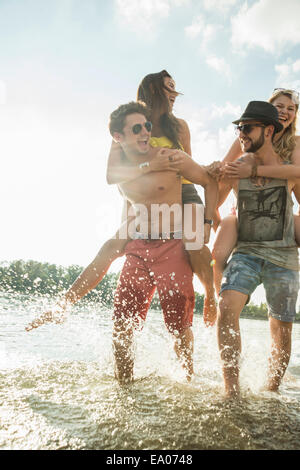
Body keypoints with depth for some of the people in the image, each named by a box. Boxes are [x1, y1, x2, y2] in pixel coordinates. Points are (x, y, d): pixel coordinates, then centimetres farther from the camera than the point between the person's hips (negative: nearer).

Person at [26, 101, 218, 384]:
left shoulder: (171, 159, -5)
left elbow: (210, 183, 6)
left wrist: (207, 224, -1)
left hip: (172, 247, -4)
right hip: (136, 249, 4)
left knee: (180, 327, -1)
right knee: (121, 326, 0)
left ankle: (188, 383, 25)